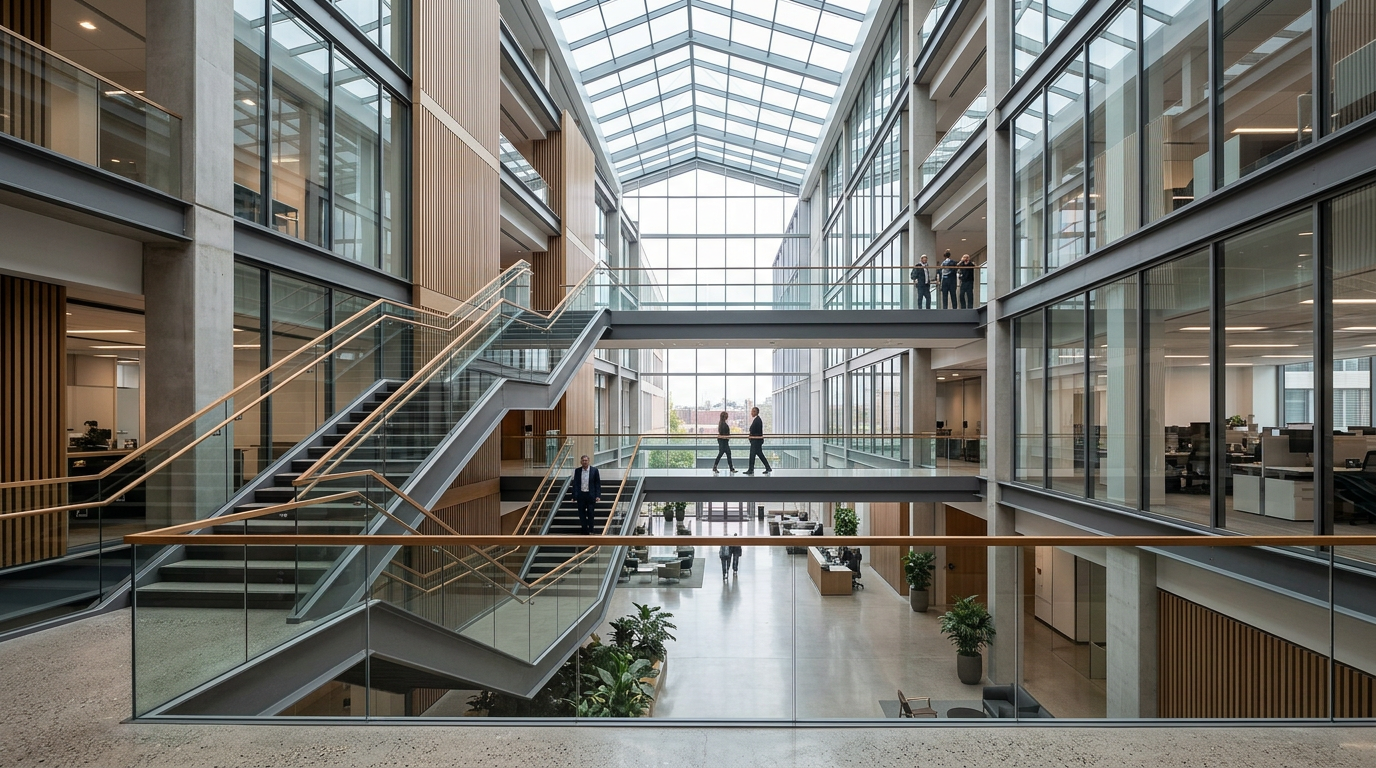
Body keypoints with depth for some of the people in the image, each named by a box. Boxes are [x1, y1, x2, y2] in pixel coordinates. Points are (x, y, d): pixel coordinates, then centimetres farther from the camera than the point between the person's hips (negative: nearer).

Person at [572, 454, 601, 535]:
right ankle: (584, 531, 17)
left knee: (590, 513, 1)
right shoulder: (577, 471, 4)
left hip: (590, 495, -2)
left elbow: (598, 483, -1)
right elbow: (575, 484, 5)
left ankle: (590, 531, 10)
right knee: (581, 514, 7)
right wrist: (574, 496, -2)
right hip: (581, 495, 2)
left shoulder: (594, 470, -2)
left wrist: (598, 495, -8)